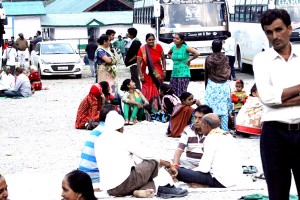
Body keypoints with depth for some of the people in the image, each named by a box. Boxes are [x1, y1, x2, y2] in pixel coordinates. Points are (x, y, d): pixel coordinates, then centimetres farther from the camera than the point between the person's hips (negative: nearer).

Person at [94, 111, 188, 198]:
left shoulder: (98, 141, 15)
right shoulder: (123, 138, -2)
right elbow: (145, 155, 4)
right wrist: (164, 163, 20)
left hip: (109, 189, 6)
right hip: (123, 182, -6)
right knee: (153, 162, 12)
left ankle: (138, 191, -5)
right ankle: (166, 187, 6)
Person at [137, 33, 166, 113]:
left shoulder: (158, 47, -3)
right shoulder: (142, 49, -9)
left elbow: (163, 59, 5)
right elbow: (139, 63, -9)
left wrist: (164, 71, 1)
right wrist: (141, 75, -13)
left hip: (158, 73, 2)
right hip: (147, 74, -2)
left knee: (158, 91, 5)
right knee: (148, 92, -2)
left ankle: (157, 109, 14)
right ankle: (148, 110, 4)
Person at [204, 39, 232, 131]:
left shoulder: (208, 59, -5)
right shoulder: (225, 58, -1)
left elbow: (206, 74, 2)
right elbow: (228, 72, 4)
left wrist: (206, 86, 14)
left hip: (212, 85, -2)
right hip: (224, 85, 2)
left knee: (211, 109, 2)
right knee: (224, 109, 4)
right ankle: (225, 129, 4)